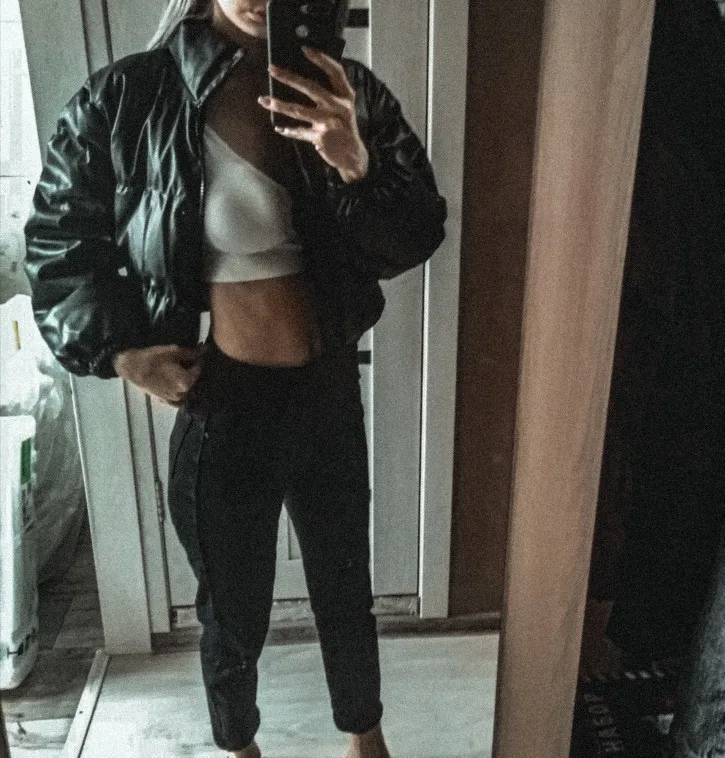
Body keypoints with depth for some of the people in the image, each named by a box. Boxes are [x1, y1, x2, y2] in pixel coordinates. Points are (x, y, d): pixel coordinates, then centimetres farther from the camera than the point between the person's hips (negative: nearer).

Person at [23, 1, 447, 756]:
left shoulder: (346, 93, -3)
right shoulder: (129, 97, -11)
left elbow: (417, 237, -5)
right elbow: (59, 241, 0)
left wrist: (357, 167, -24)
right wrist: (120, 350, -12)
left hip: (328, 396, 3)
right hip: (220, 410, -2)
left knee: (346, 593, 22)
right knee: (233, 616, 19)